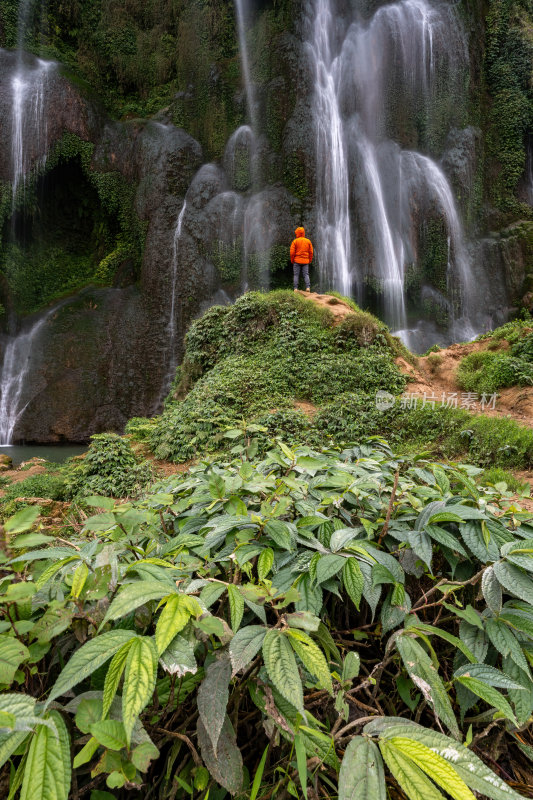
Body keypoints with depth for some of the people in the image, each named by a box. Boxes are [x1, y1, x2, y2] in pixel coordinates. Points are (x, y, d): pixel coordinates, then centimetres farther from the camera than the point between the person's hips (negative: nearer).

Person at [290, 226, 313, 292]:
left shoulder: (295, 241, -3)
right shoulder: (308, 241, 7)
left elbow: (292, 252, -6)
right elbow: (311, 252, 7)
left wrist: (292, 260, 4)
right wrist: (309, 260, 14)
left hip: (297, 260, -2)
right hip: (305, 261, 2)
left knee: (296, 275, 1)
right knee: (306, 274, 3)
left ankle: (296, 288, -5)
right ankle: (308, 287, -11)